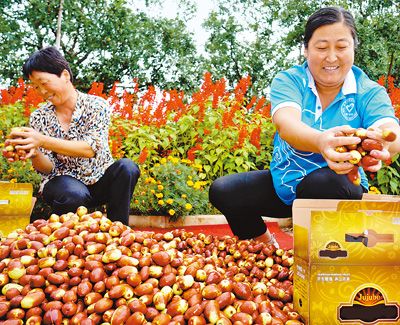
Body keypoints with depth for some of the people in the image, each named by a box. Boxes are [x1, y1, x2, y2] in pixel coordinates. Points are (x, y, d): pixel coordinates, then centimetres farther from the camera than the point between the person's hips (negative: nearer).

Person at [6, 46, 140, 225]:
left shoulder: (96, 105, -7)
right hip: (63, 181, 0)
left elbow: (91, 149, -22)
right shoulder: (39, 117, -1)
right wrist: (34, 154, -29)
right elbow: (47, 168, -5)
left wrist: (43, 141, -32)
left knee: (127, 167, -30)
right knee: (74, 194, -35)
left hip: (100, 181, 1)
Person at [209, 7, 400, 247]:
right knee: (222, 191, -16)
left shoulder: (370, 92, -8)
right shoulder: (288, 81, -9)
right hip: (285, 183, 2)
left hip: (341, 190, -2)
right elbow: (286, 125, -31)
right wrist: (321, 141, -56)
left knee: (323, 182, -35)